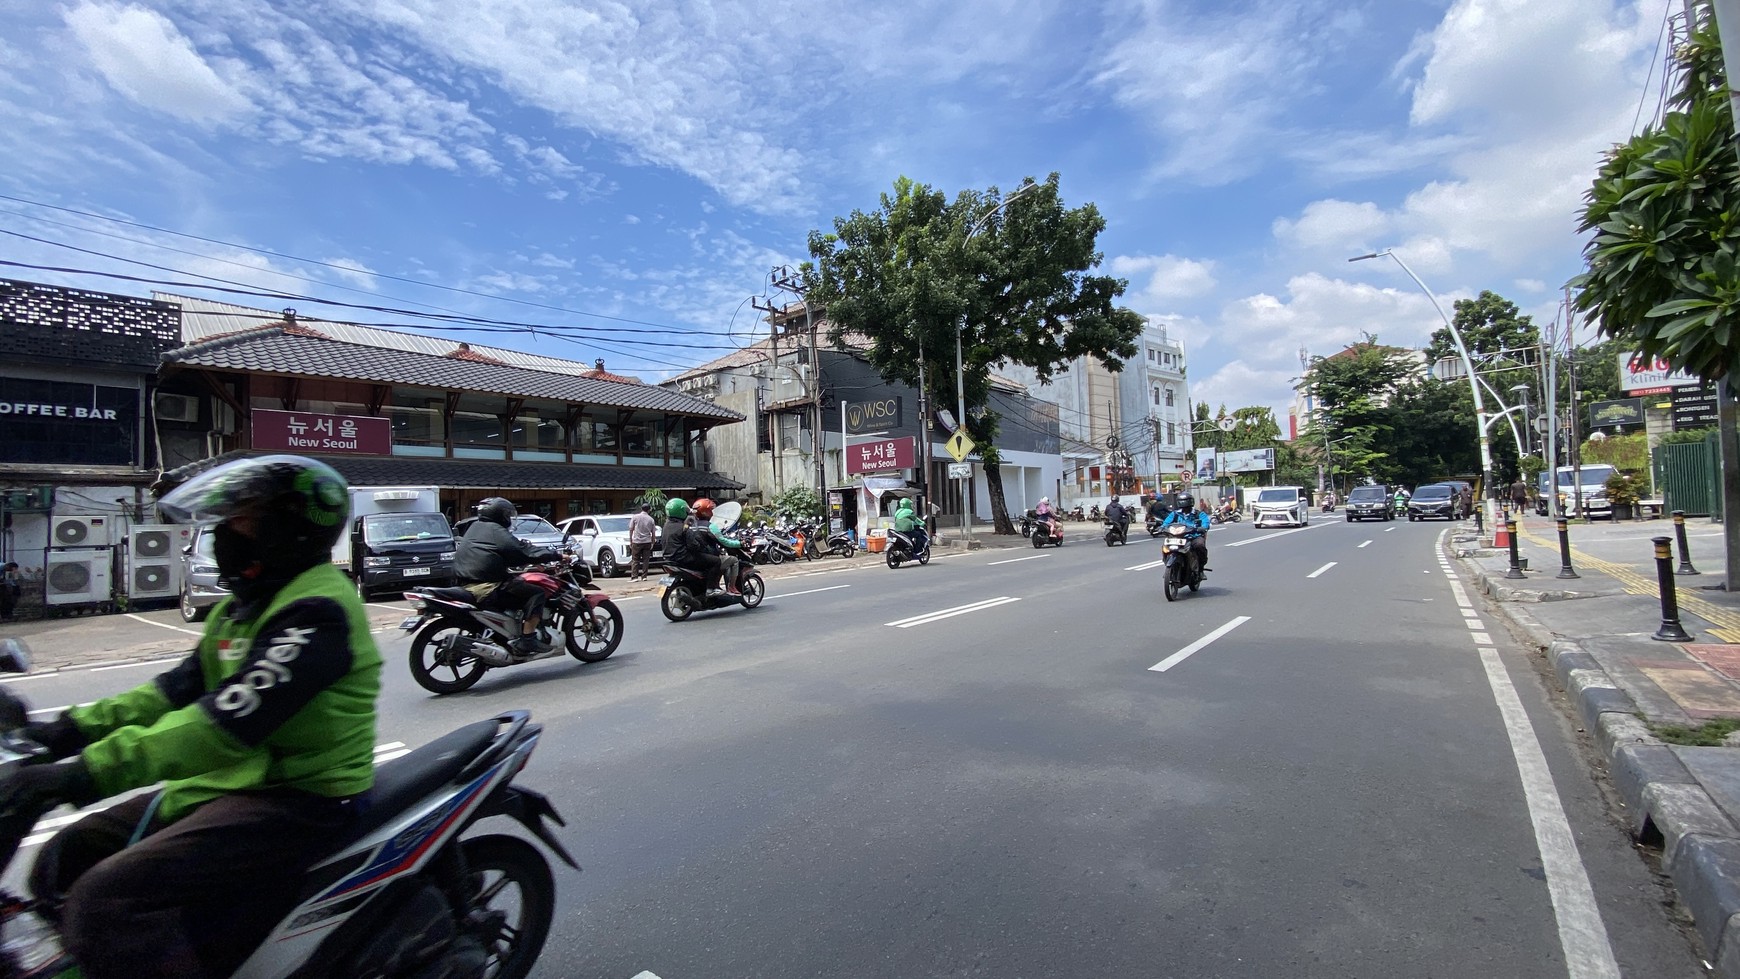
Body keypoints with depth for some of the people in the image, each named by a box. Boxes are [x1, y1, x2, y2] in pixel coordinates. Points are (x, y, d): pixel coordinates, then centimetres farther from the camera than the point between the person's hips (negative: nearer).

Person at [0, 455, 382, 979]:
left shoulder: (316, 611, -20)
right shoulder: (248, 605, 14)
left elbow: (229, 721, -28)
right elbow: (181, 687, 16)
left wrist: (91, 771, -28)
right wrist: (75, 728, 6)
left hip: (299, 798, -10)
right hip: (238, 779, 10)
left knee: (104, 898, -20)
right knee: (61, 861, 11)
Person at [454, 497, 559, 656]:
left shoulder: (475, 527, 18)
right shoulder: (496, 532, -9)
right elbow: (525, 552, -12)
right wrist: (557, 555, -4)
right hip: (486, 588, -10)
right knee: (536, 593, -9)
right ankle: (527, 641, -14)